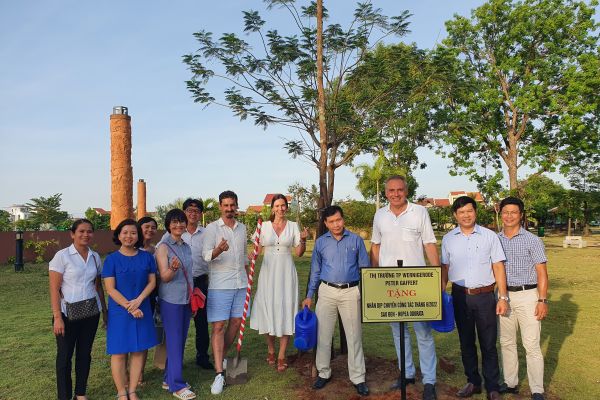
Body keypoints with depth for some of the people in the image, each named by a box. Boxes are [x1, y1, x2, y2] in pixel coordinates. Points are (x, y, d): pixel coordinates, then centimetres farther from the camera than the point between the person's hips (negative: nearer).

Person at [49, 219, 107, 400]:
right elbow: (54, 289, -11)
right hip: (68, 313, -4)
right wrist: (57, 317, -15)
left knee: (85, 353, 12)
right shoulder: (62, 256, -9)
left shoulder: (95, 257, 5)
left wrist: (104, 310, 11)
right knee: (65, 355, 6)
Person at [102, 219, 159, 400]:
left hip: (142, 310, 3)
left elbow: (152, 281, 2)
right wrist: (129, 307, -16)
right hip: (119, 312, -3)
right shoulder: (111, 259, -5)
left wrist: (138, 300, -14)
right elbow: (110, 289, -9)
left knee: (139, 350, 7)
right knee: (119, 352, 2)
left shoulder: (147, 257, 3)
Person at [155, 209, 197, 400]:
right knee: (174, 341, -2)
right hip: (170, 300, -6)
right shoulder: (163, 247, -9)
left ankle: (169, 379, 25)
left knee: (180, 341, 12)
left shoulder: (186, 247, 10)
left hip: (186, 299, 7)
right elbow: (164, 277, -14)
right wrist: (173, 268, -34)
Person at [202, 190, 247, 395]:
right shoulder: (212, 228, -5)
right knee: (218, 326, -5)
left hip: (240, 284, 5)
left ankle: (221, 357, 31)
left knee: (236, 323, 10)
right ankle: (219, 374, -2)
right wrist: (218, 250, -35)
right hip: (219, 285, -5)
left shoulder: (242, 228, 10)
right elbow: (206, 255, -15)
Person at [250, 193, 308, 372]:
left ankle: (281, 356, 8)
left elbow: (299, 253, 4)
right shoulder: (264, 226, 4)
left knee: (285, 311, -1)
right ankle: (270, 350, 26)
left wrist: (303, 240, -14)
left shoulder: (293, 226, 5)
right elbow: (257, 249, 7)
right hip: (268, 272, 1)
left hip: (286, 273, 0)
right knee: (268, 310, 4)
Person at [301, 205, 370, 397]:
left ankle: (358, 377, 16)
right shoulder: (320, 242, 6)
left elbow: (365, 268, 5)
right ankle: (324, 373, 25)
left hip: (351, 292, -1)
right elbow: (315, 271, 10)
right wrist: (309, 296, 7)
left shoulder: (356, 240, 2)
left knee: (354, 335, 4)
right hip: (327, 291, 1)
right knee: (323, 334, 8)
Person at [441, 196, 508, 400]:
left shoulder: (489, 236, -1)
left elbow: (498, 267, -1)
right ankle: (473, 382, 28)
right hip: (460, 296, 2)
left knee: (488, 344, 4)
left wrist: (503, 297, -6)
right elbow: (445, 268, 10)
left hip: (485, 296, -2)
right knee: (466, 342, 13)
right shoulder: (448, 239, 4)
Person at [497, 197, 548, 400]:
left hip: (527, 295, -4)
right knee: (506, 342, 12)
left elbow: (541, 272, -4)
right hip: (503, 295, 4)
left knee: (532, 345, -2)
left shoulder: (532, 240, -3)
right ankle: (510, 383, 25)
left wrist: (542, 300, -11)